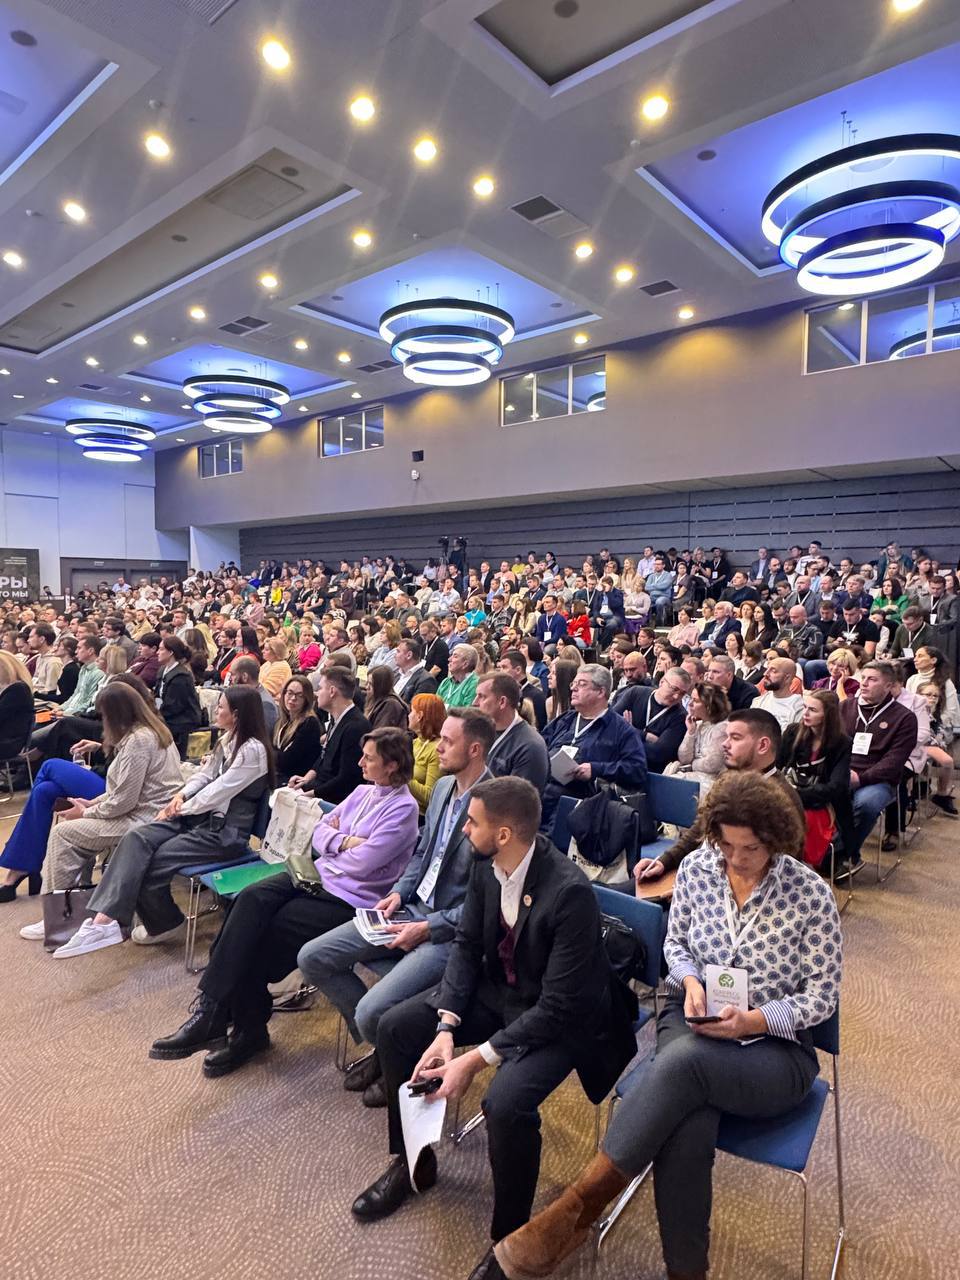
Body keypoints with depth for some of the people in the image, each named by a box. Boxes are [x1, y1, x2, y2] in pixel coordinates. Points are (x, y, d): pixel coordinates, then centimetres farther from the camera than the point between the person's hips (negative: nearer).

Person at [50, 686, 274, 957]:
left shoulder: (253, 750, -18)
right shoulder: (227, 739, 12)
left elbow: (219, 791, -18)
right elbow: (205, 775, 15)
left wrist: (181, 809, -7)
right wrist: (181, 796, -3)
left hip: (226, 831, -8)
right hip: (201, 815, 8)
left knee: (152, 862, -15)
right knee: (137, 838, -14)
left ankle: (164, 923, 12)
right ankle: (103, 919, -19)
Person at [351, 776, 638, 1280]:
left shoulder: (570, 892, -33)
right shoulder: (487, 865, -13)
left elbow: (558, 1007, -29)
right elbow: (466, 944, -2)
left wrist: (475, 1060, -26)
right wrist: (446, 1028, -15)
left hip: (561, 1016, -7)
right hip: (497, 989, 7)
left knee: (505, 1102, -30)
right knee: (395, 1028, 0)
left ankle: (510, 1239, 1)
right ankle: (412, 1160, 24)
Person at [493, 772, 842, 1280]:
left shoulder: (811, 894, -13)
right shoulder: (697, 867, -5)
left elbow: (822, 994, -6)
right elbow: (675, 942, 9)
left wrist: (754, 1021, -20)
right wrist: (691, 980, -13)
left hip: (774, 1046, -2)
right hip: (692, 1020, 3)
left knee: (684, 1062, -35)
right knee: (686, 1131, -31)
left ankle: (578, 1207, -23)